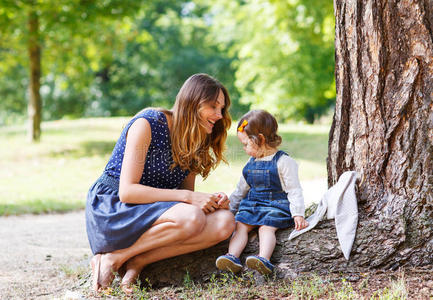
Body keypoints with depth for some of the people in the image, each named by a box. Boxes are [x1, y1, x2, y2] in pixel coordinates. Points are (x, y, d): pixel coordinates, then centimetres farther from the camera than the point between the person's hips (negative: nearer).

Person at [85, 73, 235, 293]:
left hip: (152, 212, 7)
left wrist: (214, 201, -11)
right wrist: (187, 197, -23)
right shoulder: (148, 123, -13)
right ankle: (111, 259, -17)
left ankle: (136, 262, -16)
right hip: (111, 208, -7)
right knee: (191, 218, -33)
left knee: (224, 221, -17)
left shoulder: (195, 145, 10)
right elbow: (127, 191, -19)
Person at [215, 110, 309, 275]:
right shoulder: (251, 163, 18)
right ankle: (232, 256, -36)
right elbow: (241, 189, 28)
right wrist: (229, 207, 25)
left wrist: (298, 214, -14)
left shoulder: (283, 162, -4)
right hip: (251, 204, 6)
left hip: (276, 205, -6)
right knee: (240, 225, -18)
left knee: (266, 228, -30)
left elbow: (294, 190, -6)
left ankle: (263, 259, -49)